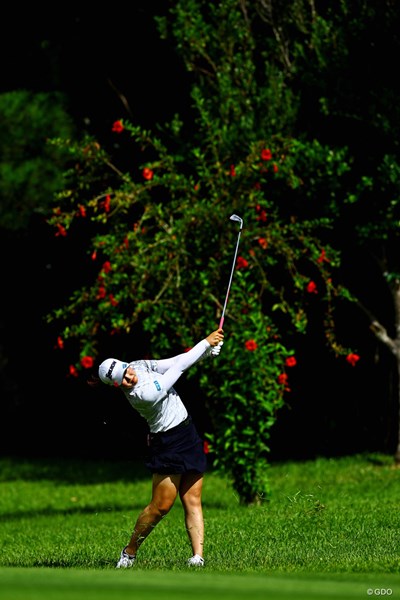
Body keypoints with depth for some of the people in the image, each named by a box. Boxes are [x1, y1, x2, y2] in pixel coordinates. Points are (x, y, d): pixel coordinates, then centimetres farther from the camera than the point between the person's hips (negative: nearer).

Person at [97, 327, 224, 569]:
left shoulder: (139, 366, -2)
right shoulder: (142, 394, -27)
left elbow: (176, 362, 5)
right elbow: (178, 367, -21)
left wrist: (209, 350, -8)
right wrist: (206, 342, -13)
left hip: (188, 433, 9)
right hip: (168, 444, -9)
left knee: (193, 501, 0)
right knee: (162, 506, -5)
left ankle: (198, 556, -7)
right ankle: (130, 551, 13)